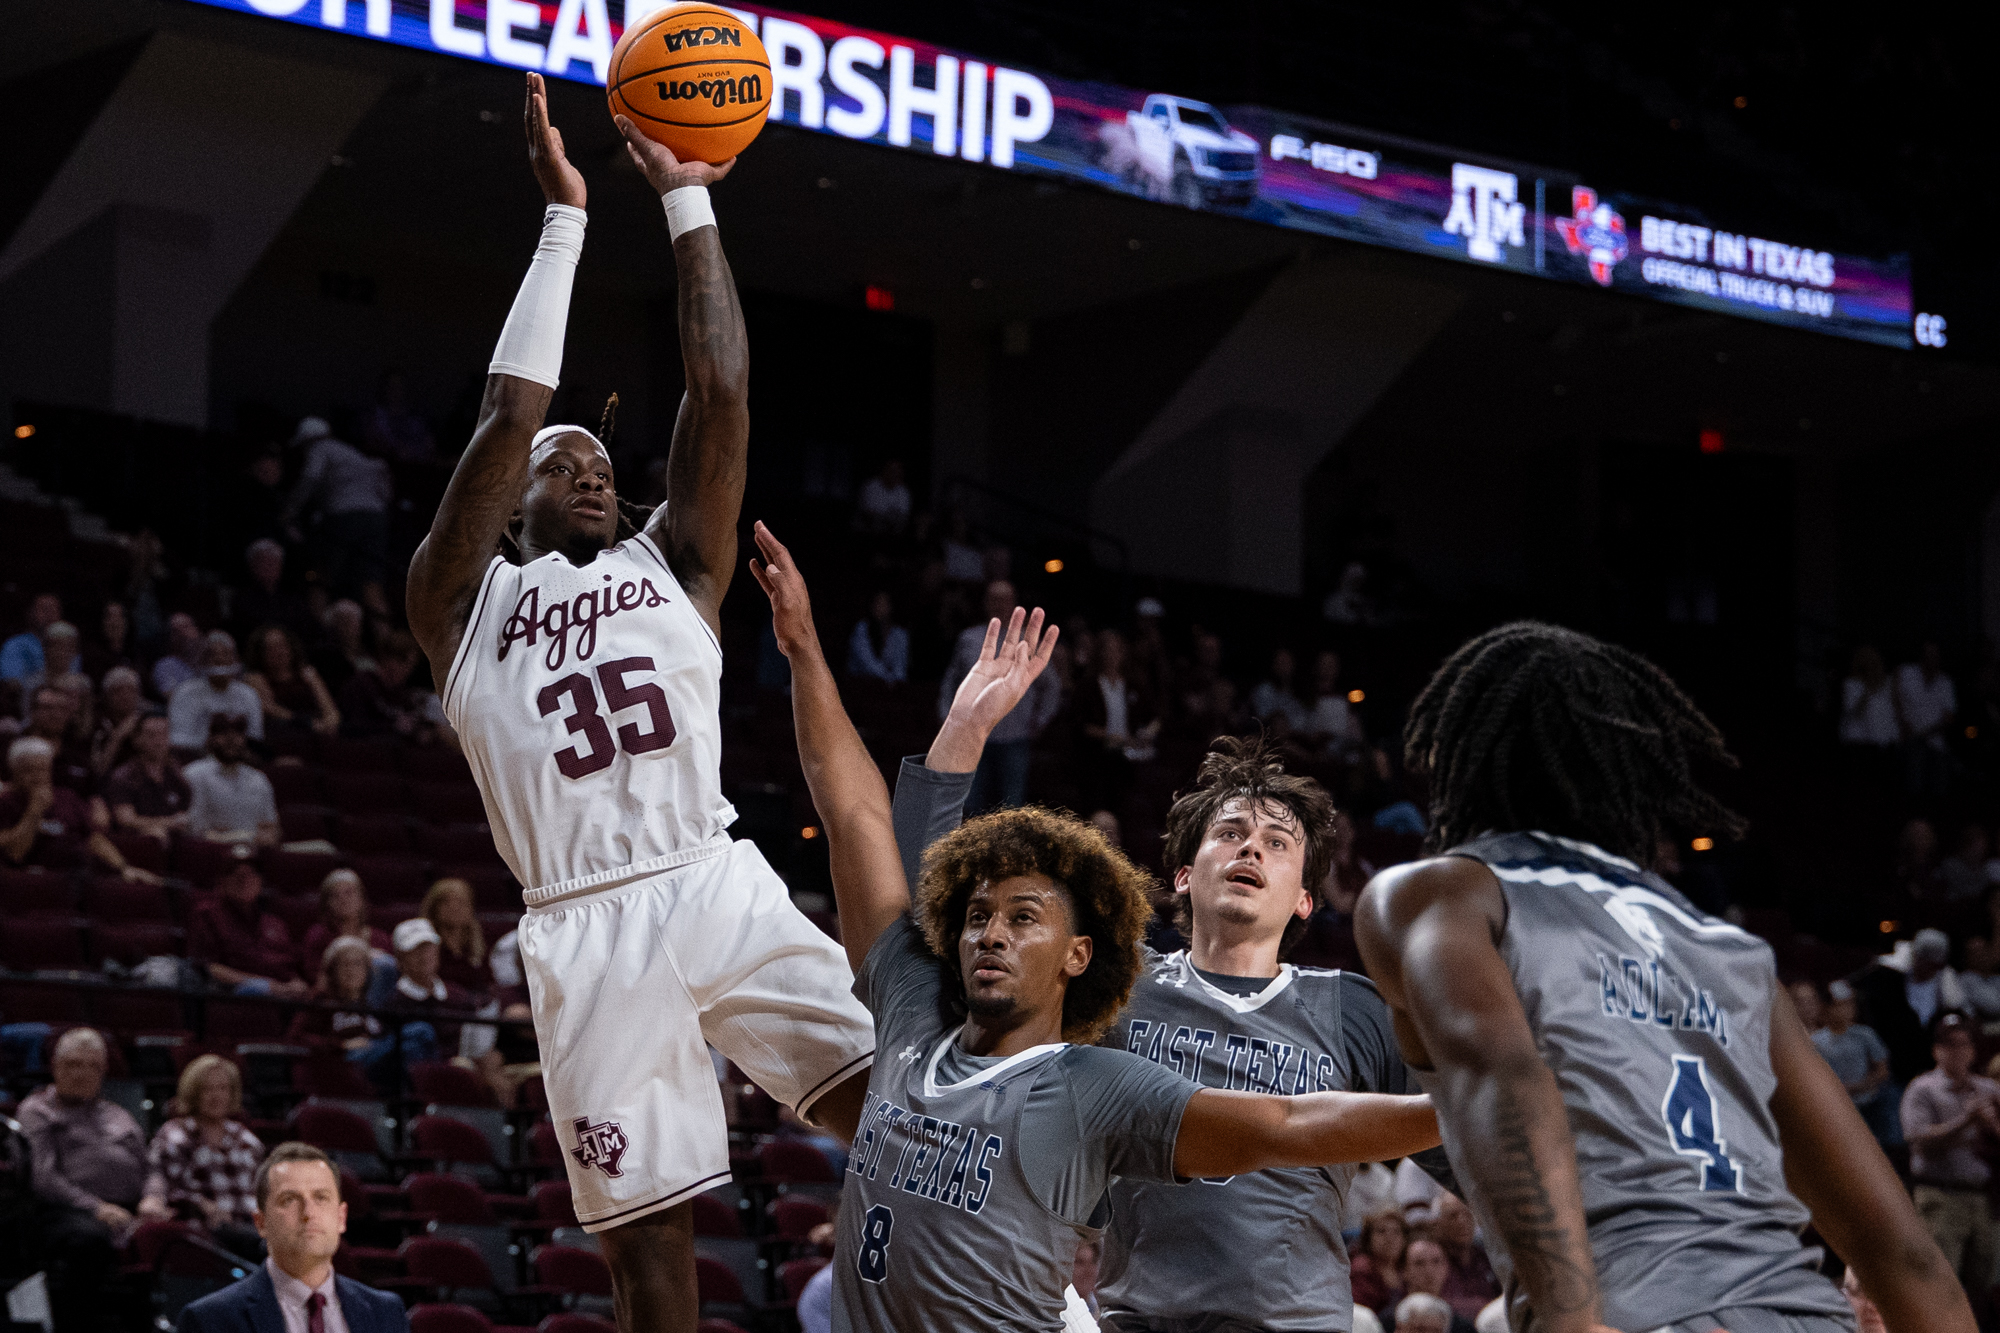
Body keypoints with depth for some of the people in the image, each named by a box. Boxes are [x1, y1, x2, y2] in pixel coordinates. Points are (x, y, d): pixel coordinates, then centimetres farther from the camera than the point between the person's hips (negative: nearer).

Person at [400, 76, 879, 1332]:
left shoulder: (671, 570, 20)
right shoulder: (465, 602, 15)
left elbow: (723, 394, 12)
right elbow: (510, 414, 3)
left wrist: (687, 204, 12)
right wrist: (563, 218, 5)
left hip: (719, 886, 2)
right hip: (587, 930, -2)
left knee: (892, 1100, -19)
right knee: (647, 1232, -2)